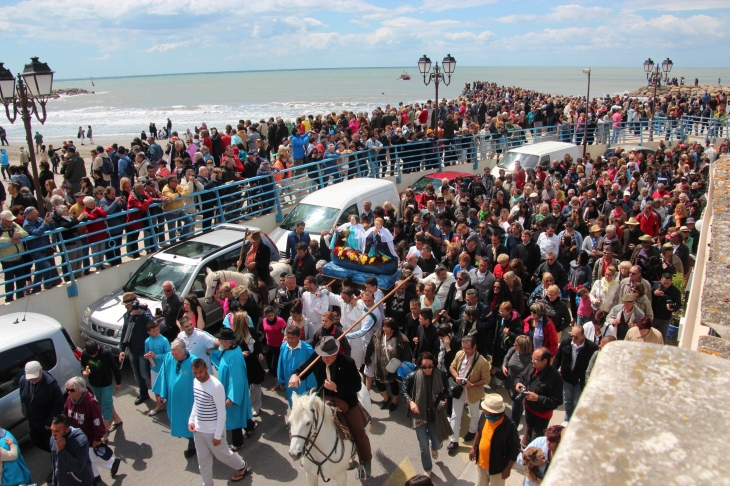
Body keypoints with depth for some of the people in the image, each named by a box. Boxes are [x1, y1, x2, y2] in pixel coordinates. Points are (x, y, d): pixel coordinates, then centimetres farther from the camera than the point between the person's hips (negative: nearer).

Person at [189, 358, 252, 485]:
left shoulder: (216, 386, -26)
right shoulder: (196, 382, -3)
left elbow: (221, 413, -20)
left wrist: (218, 435, -17)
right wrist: (191, 420, 3)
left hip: (213, 431, -6)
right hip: (198, 429, 6)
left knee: (222, 454, 16)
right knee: (203, 460, 16)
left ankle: (242, 466, 42)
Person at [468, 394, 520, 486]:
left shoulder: (509, 426, -32)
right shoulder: (484, 416, -15)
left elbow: (515, 449, -20)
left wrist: (508, 469, -14)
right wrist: (473, 448, 12)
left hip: (497, 467, -5)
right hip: (481, 462, 5)